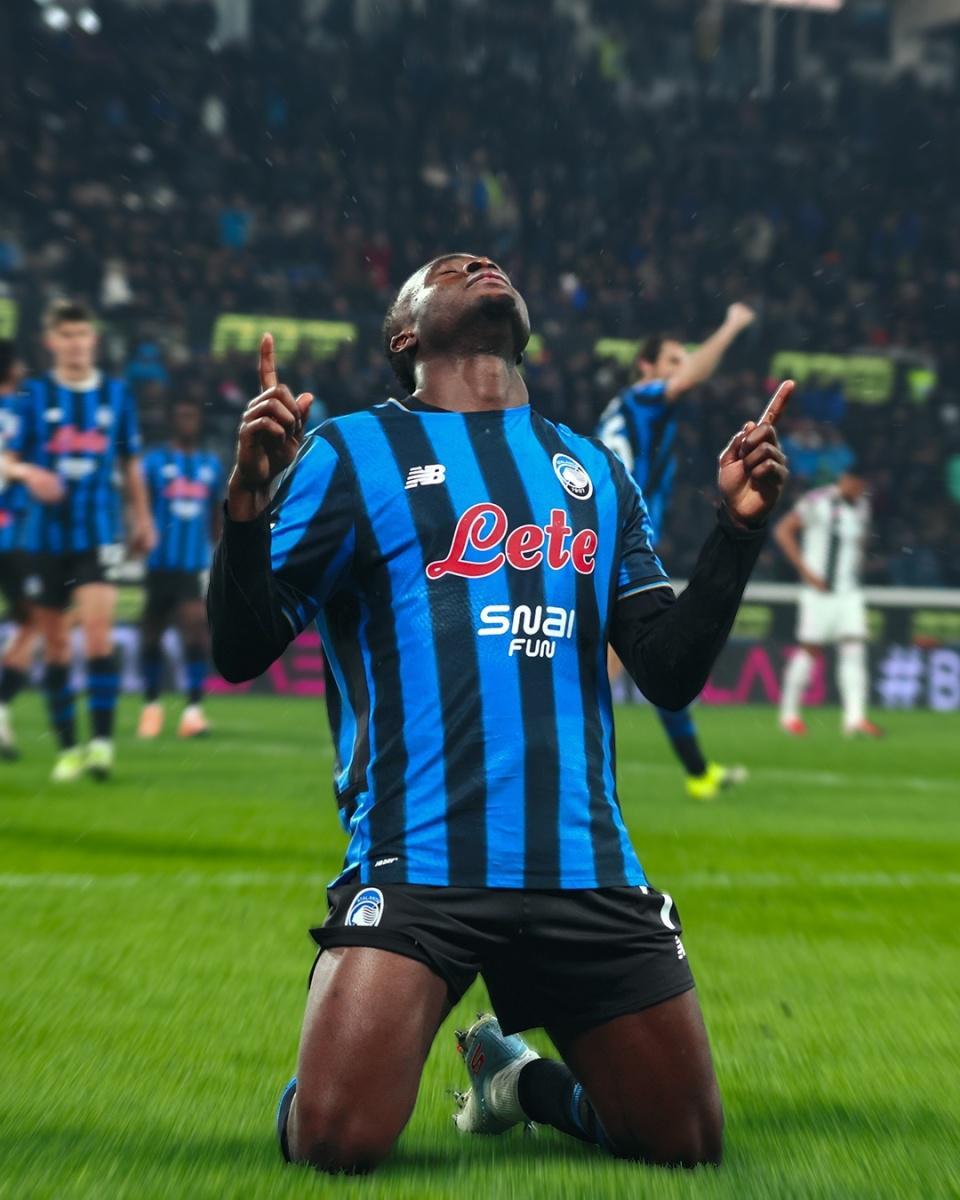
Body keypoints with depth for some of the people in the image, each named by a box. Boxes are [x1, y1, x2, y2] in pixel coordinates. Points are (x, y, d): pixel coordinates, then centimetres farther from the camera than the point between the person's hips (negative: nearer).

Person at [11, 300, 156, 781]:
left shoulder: (116, 393, 6)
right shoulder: (35, 394, 1)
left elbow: (130, 463, 16)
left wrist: (142, 519, 19)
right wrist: (27, 473, -21)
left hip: (98, 531, -1)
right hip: (45, 533, 1)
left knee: (97, 627, -17)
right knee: (54, 642, 5)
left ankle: (102, 739, -15)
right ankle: (67, 747, 14)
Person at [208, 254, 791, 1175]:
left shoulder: (595, 470, 17)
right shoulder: (352, 452, 5)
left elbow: (670, 673, 14)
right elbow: (242, 651, -1)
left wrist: (738, 526, 3)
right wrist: (247, 499, -17)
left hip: (586, 865, 4)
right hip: (417, 856, -4)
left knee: (688, 1146, 5)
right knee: (335, 1142, -18)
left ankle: (513, 1072, 33)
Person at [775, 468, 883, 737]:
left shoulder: (862, 507, 11)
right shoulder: (818, 501, -9)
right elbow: (783, 530, -11)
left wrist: (858, 564, 10)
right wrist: (806, 572, -15)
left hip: (850, 591, 6)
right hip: (819, 591, -6)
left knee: (854, 649, -5)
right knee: (810, 651, -1)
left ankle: (855, 717, -9)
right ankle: (789, 713, 13)